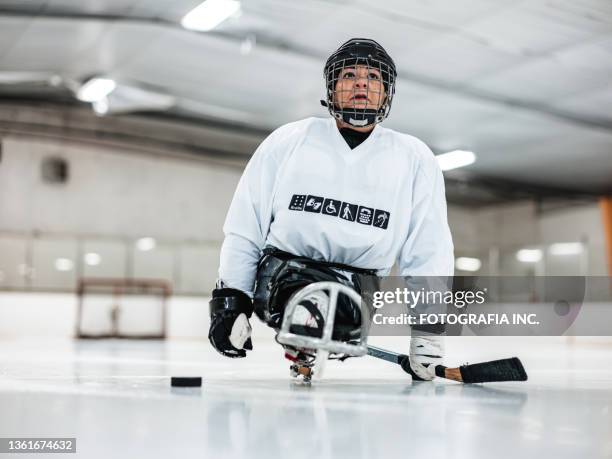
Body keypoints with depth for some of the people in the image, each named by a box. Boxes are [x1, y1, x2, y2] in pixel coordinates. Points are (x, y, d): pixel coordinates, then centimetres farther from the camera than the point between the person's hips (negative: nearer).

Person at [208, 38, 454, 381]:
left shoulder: (415, 159, 10)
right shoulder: (289, 141, 9)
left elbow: (429, 252, 9)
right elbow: (244, 228, 10)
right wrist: (230, 301, 4)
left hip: (361, 288, 2)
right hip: (281, 273, -1)